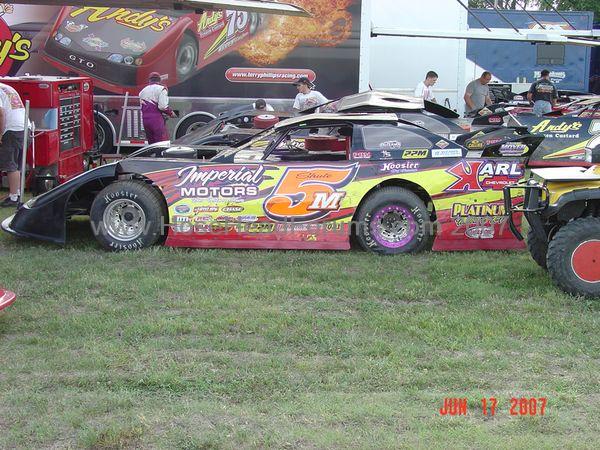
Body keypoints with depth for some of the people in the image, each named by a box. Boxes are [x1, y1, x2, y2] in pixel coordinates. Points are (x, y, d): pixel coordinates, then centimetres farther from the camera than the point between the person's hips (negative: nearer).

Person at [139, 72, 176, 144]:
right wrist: (171, 113, 0)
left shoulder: (143, 91, 18)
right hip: (157, 119, -7)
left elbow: (141, 108, 13)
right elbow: (162, 106, -15)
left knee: (152, 143, 13)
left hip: (145, 119, 7)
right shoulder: (161, 89, -3)